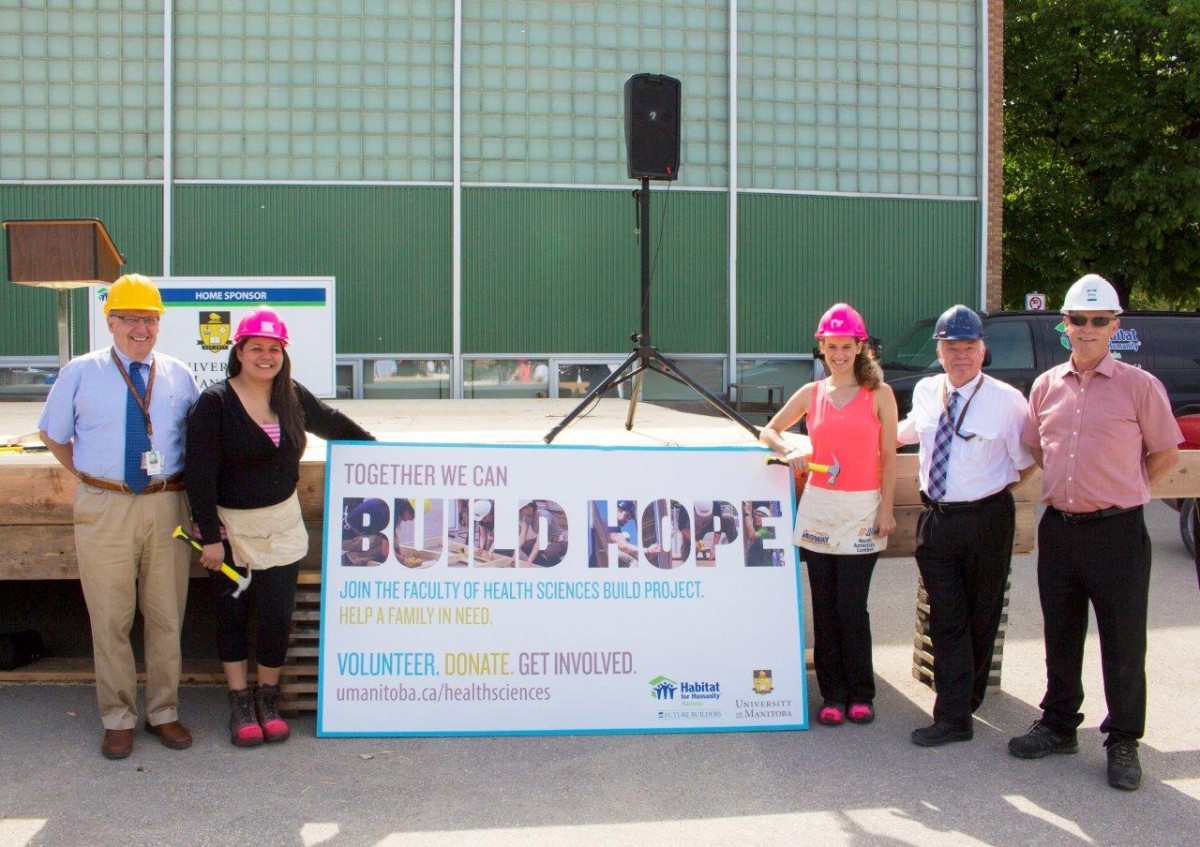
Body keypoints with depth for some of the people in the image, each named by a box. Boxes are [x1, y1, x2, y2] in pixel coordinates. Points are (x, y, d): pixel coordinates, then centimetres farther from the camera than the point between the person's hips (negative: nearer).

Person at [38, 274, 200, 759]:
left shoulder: (179, 376, 8)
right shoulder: (81, 373, 3)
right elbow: (52, 433, 13)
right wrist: (88, 477, 6)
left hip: (168, 507, 2)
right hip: (104, 510, -1)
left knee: (166, 617, 9)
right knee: (110, 620, 5)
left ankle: (163, 713, 23)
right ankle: (118, 719, 18)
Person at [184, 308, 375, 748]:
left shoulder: (294, 397, 2)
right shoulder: (214, 403, -12)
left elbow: (334, 424, 21)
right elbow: (200, 474, -14)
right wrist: (210, 536, -16)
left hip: (281, 524, 3)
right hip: (229, 527, -3)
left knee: (277, 615, 1)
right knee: (231, 615, 7)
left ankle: (268, 700, 19)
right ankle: (240, 704, 19)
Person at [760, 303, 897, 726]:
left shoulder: (879, 394, 0)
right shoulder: (811, 394, 8)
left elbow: (888, 456, 1)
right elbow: (769, 431, 17)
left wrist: (886, 509, -5)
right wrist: (788, 452, -4)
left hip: (862, 511, -3)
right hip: (818, 508, 3)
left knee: (851, 607, -5)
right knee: (824, 608, 5)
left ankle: (861, 693, 12)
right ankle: (833, 695, 15)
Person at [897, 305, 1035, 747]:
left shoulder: (1006, 400, -12)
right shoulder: (925, 392, 4)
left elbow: (1026, 462, -2)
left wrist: (990, 487, 2)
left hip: (986, 520, -3)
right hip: (935, 520, 4)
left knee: (981, 618, 11)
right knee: (946, 619, 2)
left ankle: (963, 702, 28)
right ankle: (954, 717, 6)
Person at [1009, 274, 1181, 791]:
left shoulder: (1139, 386, -5)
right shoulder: (1046, 386, 7)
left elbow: (1165, 453, 3)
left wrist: (1122, 493, 4)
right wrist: (1071, 489, 11)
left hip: (1117, 533, -4)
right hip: (1058, 529, 4)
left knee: (1123, 644, 3)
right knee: (1060, 637, 15)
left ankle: (1123, 742, 17)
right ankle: (1059, 726, 30)